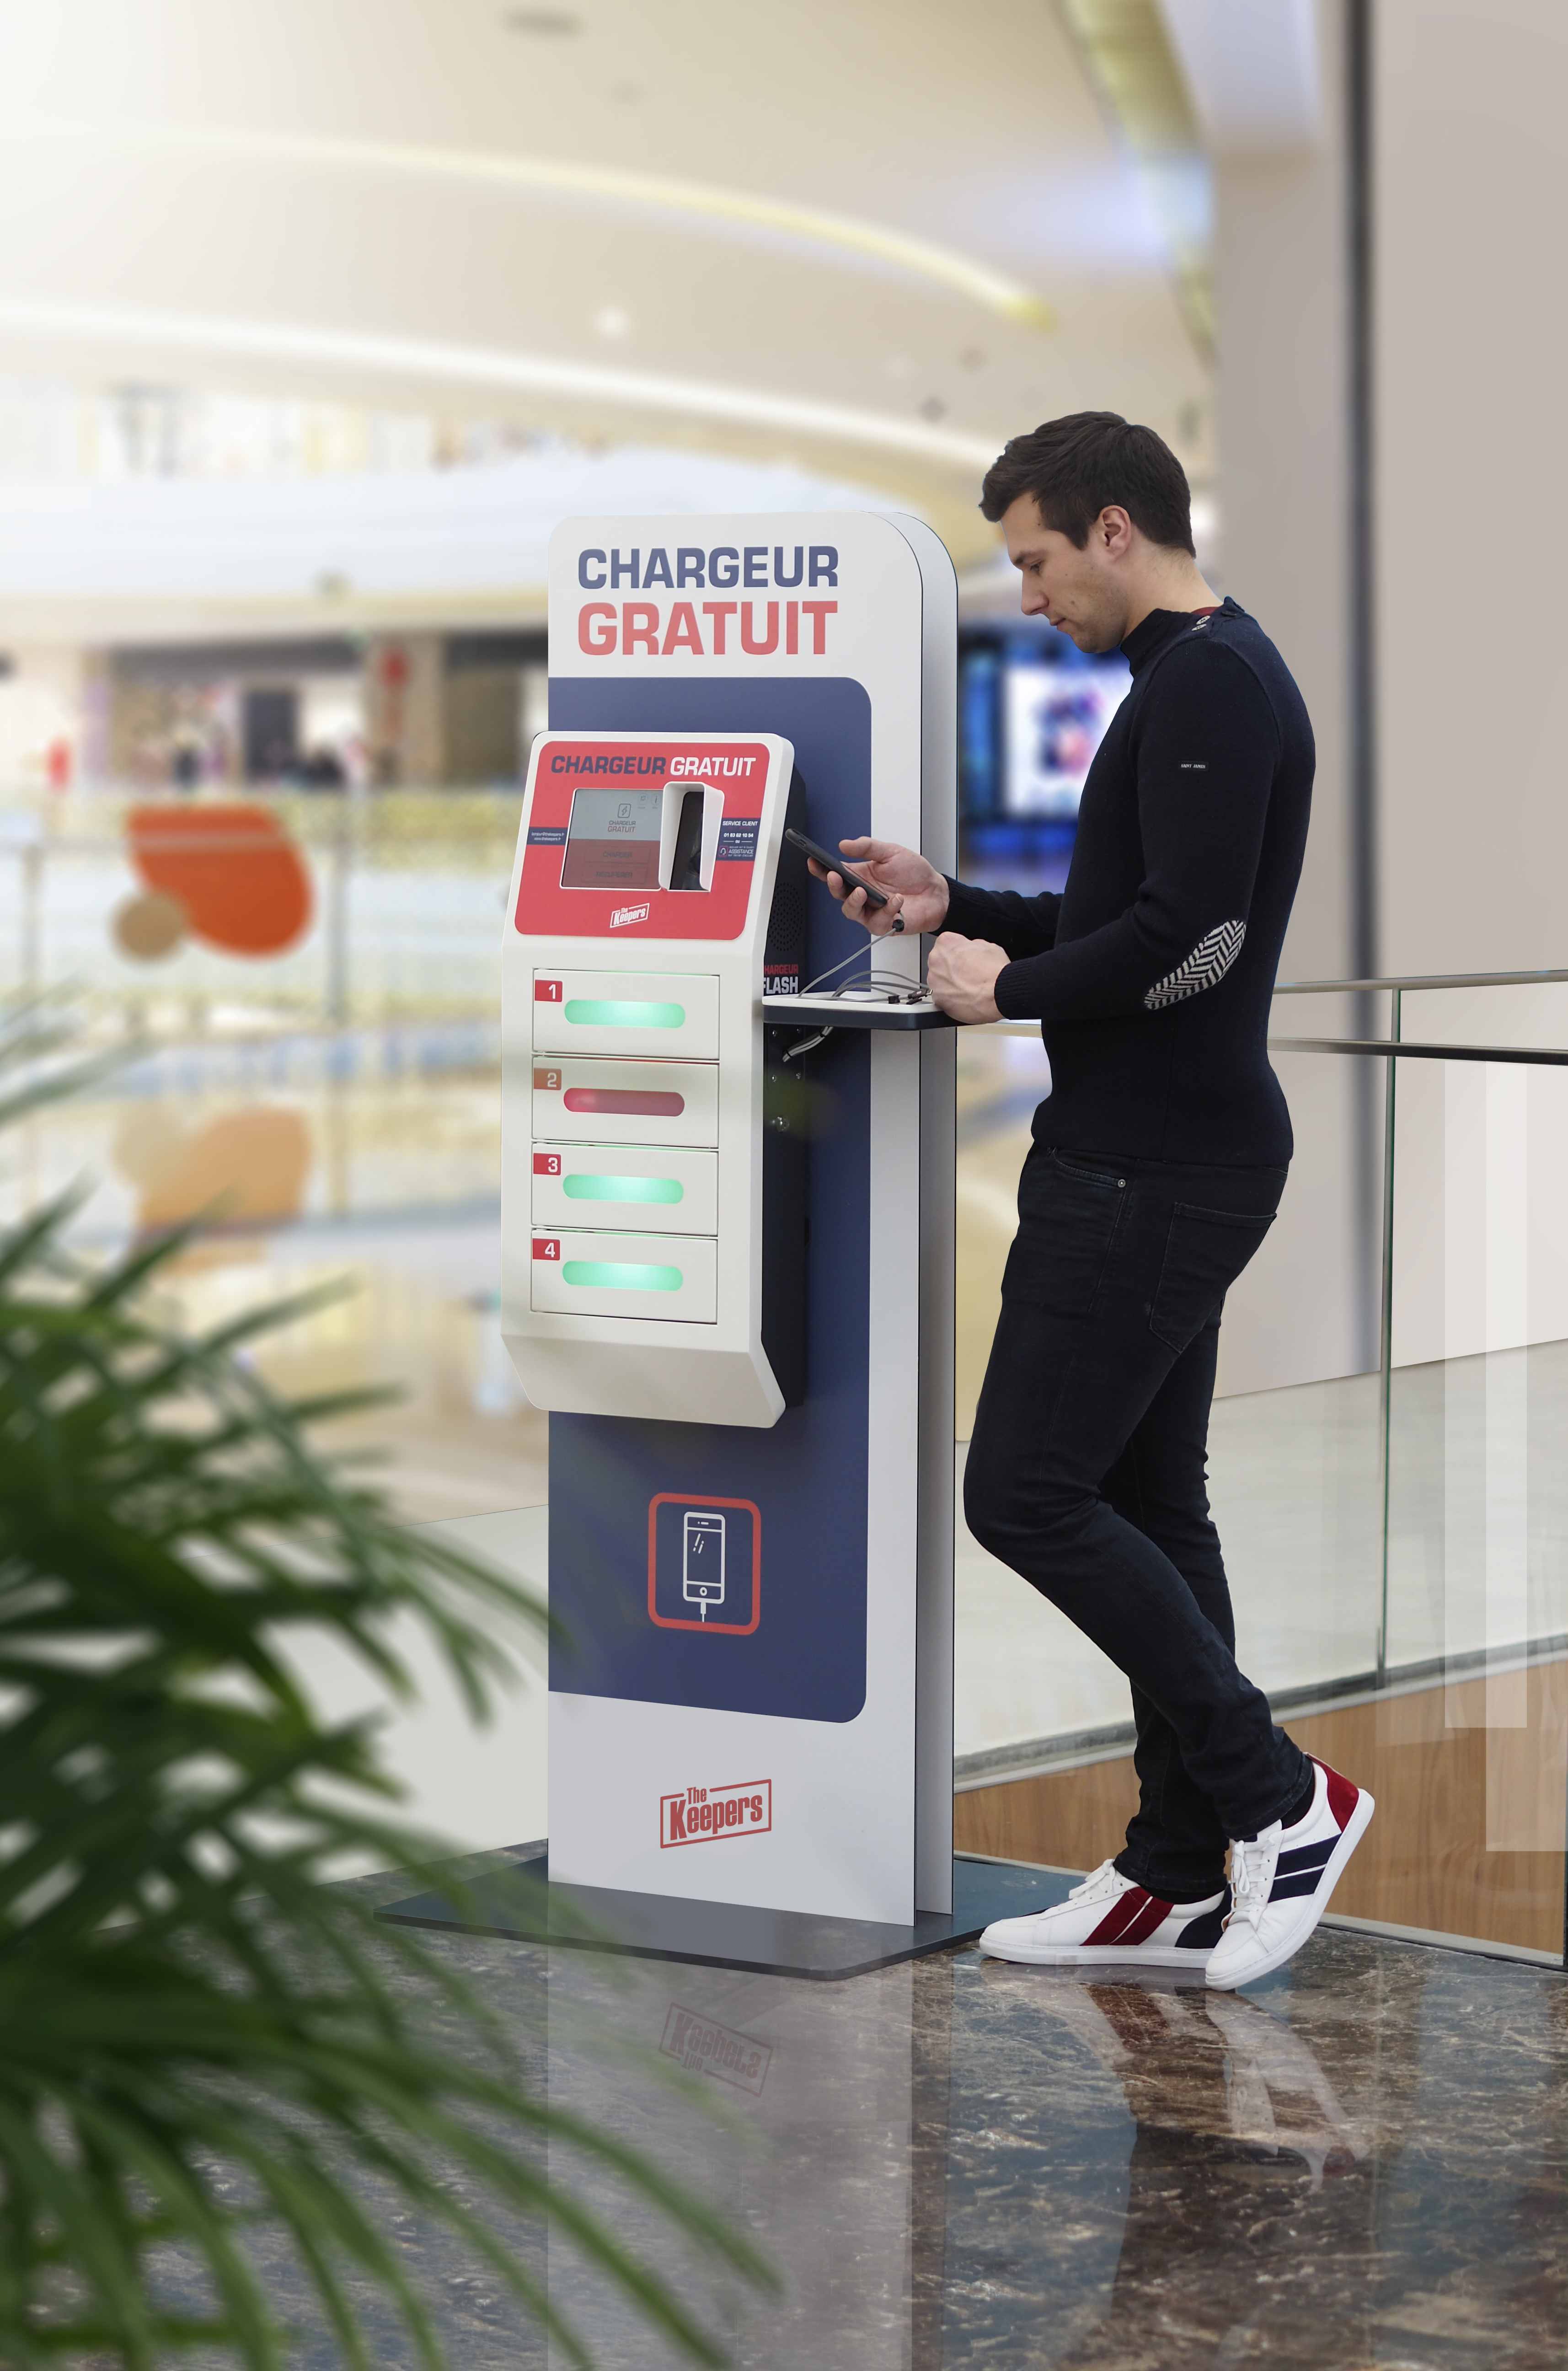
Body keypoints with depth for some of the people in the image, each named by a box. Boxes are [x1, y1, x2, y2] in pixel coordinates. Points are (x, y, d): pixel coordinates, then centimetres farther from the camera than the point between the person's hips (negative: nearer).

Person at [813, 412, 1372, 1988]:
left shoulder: (1206, 685, -17)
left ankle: (1276, 1797, -2)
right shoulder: (1199, 677, 17)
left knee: (1030, 1492, -8)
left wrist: (1007, 988, -12)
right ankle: (1177, 1881, 16)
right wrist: (951, 909, 16)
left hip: (1155, 1170, -11)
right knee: (1143, 1505, 11)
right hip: (1157, 1158, 11)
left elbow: (1193, 932, -25)